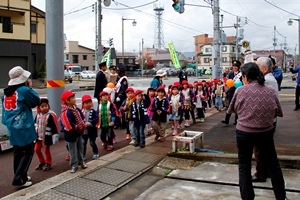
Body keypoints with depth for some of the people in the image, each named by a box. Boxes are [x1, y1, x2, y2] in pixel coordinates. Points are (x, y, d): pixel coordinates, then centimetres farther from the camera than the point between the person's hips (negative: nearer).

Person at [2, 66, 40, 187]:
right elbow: (36, 102, -1)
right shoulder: (24, 90, -13)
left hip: (12, 127, 7)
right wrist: (30, 88, 3)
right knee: (28, 152, 2)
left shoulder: (6, 92, 10)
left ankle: (19, 176, 25)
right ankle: (18, 179, -1)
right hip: (23, 127, -7)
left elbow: (5, 109, 18)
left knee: (18, 152, 16)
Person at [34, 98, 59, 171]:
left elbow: (54, 126, -17)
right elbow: (35, 125, 13)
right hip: (39, 136, 7)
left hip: (47, 136, -6)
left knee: (46, 150, 5)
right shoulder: (38, 115, 1)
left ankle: (48, 164, 23)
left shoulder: (50, 115, -19)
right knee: (37, 149, 13)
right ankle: (42, 162, 31)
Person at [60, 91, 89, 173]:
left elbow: (82, 118, 13)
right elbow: (70, 126, -33)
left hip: (79, 133, 8)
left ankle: (81, 162, 37)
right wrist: (81, 126, -24)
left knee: (80, 149, 21)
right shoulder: (66, 112, -27)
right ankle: (74, 165, 18)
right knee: (73, 151, 6)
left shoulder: (76, 109, 2)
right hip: (71, 135, -8)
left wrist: (84, 124, -7)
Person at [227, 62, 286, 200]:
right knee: (273, 165, 19)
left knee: (244, 166, 12)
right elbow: (279, 112, 3)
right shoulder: (270, 91, -7)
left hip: (244, 133, -2)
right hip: (266, 133, 2)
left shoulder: (240, 91, -12)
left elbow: (231, 110, 2)